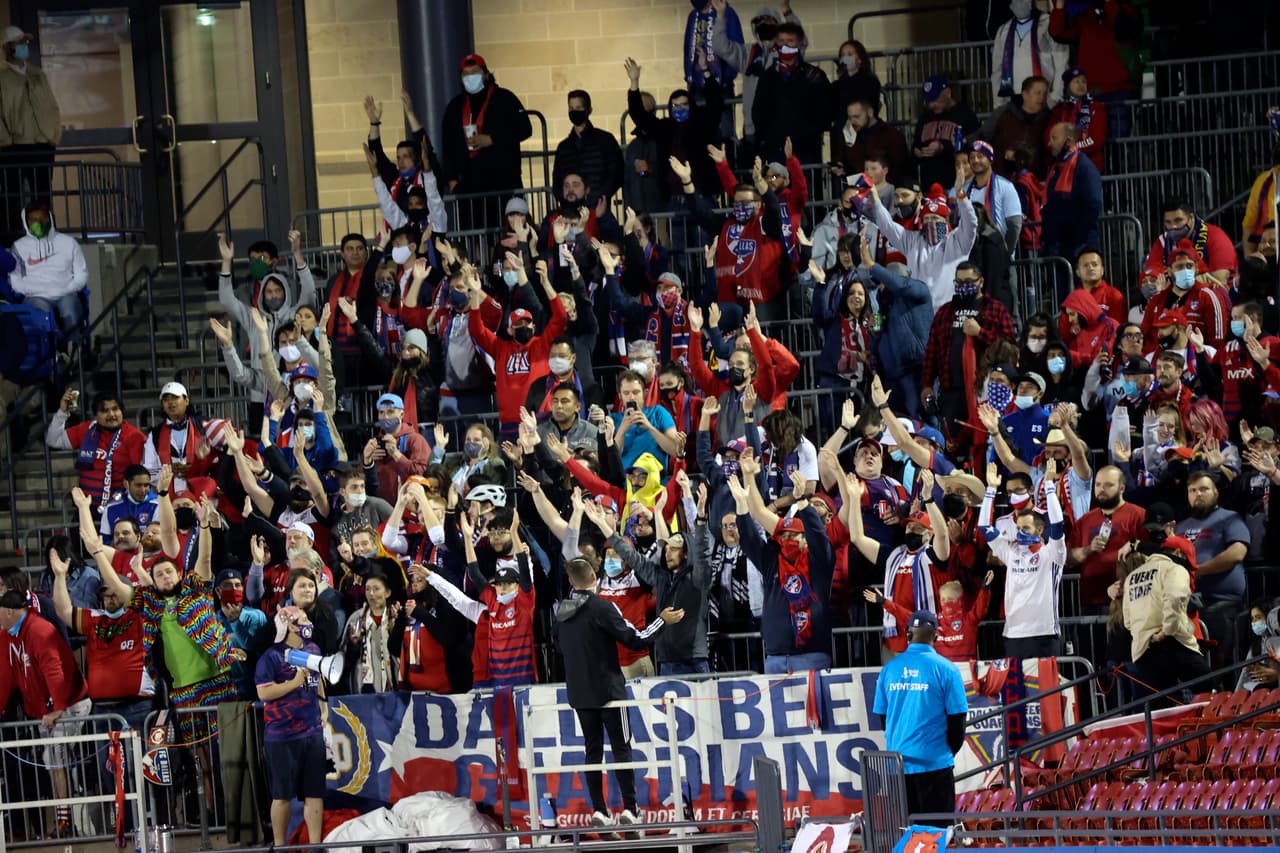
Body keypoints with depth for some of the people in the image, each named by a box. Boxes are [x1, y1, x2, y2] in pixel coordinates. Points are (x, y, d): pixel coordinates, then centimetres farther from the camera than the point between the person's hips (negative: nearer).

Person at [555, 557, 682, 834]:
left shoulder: (561, 611, 2)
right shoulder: (603, 608, -16)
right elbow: (635, 639, -16)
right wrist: (662, 621, -5)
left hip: (579, 693, 5)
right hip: (608, 690, -5)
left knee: (592, 749, 10)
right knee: (621, 748, 1)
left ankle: (599, 811, 7)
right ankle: (629, 809, -5)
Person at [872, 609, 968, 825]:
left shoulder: (889, 669, 2)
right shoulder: (945, 669, -7)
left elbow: (882, 716, 10)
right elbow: (957, 718, -4)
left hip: (897, 764, 3)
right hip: (935, 763, -3)